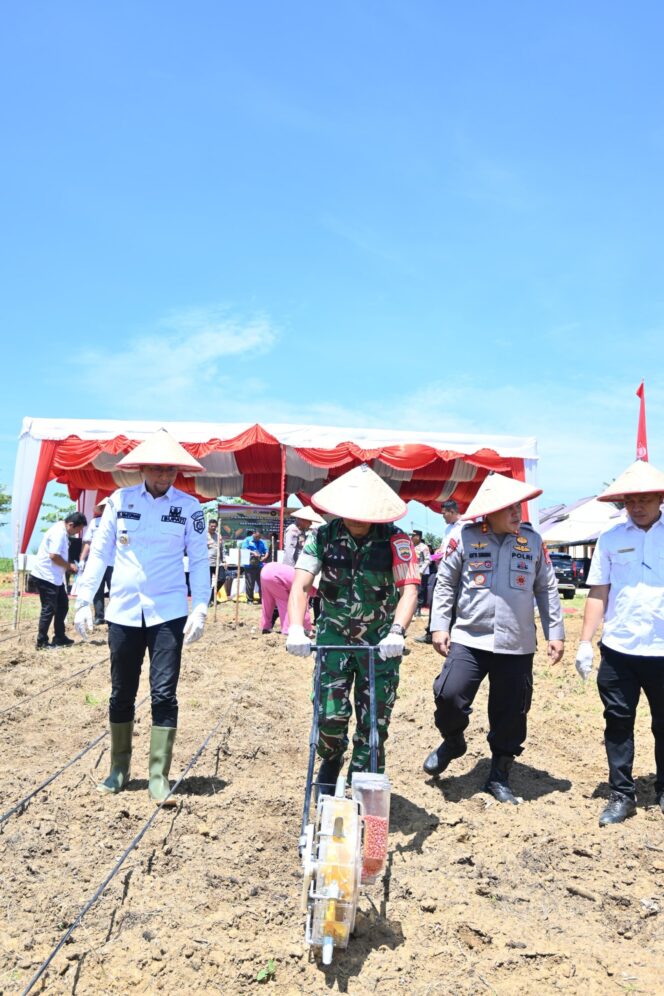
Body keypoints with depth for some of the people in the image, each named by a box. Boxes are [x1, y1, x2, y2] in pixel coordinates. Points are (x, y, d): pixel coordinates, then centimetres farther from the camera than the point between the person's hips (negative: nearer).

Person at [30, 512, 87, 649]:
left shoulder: (63, 532, 12)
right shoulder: (59, 532, -20)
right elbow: (54, 556, -26)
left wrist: (69, 565, 5)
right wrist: (70, 566, -13)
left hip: (55, 577, 10)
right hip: (46, 576, -10)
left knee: (62, 606, 14)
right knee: (49, 609, -3)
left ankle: (59, 638, 22)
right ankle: (42, 642, 6)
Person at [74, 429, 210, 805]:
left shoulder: (189, 507, -3)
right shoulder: (119, 500, 0)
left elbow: (199, 561, -2)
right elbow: (99, 552, 4)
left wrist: (200, 608, -11)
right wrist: (84, 601, 1)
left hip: (167, 613, -2)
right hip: (123, 611, 2)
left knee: (164, 693, -2)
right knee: (122, 693, 13)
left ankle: (159, 777, 10)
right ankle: (119, 768, 31)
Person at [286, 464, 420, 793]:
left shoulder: (396, 540, -14)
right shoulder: (323, 537, -10)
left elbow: (409, 589, -22)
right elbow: (300, 584, -17)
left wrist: (397, 632, -39)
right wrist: (296, 629, -33)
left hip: (380, 641, 0)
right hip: (334, 635, 1)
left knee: (374, 723, 4)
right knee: (330, 714, -6)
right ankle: (330, 761, 28)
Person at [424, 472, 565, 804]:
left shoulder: (533, 541, 3)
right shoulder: (465, 539, -4)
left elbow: (547, 589, 10)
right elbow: (445, 583, 3)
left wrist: (555, 632, 8)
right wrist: (439, 625, -3)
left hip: (517, 646, 2)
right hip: (469, 640, -2)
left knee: (511, 713, 8)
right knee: (449, 694, -15)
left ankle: (500, 776, 29)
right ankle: (452, 741, 18)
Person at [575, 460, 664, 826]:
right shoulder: (610, 537, 2)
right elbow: (598, 593, 5)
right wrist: (585, 642, 1)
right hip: (618, 649, 1)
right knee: (618, 722, 9)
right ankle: (622, 795, 23)